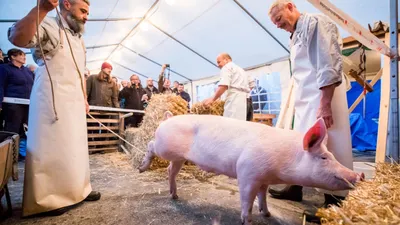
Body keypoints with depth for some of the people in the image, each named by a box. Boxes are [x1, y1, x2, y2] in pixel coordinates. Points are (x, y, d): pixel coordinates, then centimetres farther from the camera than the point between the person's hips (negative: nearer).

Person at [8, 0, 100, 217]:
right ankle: (47, 199, 14)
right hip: (52, 101, -8)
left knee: (75, 148, 13)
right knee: (51, 148, -1)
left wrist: (84, 99, 17)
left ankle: (77, 190, 26)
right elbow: (17, 38, -26)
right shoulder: (49, 26, -5)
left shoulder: (79, 39, 19)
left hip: (74, 103, 8)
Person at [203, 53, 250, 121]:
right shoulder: (240, 69, 32)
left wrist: (212, 99, -4)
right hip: (245, 100, 9)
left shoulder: (227, 67, 5)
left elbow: (223, 86, -11)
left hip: (234, 99, -9)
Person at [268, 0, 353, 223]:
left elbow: (329, 65, -18)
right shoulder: (297, 34, 19)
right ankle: (296, 188, 26)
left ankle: (334, 203, 7)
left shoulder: (315, 22, -7)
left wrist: (325, 103, -23)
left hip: (322, 96, -9)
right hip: (306, 98, 9)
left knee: (329, 148, -4)